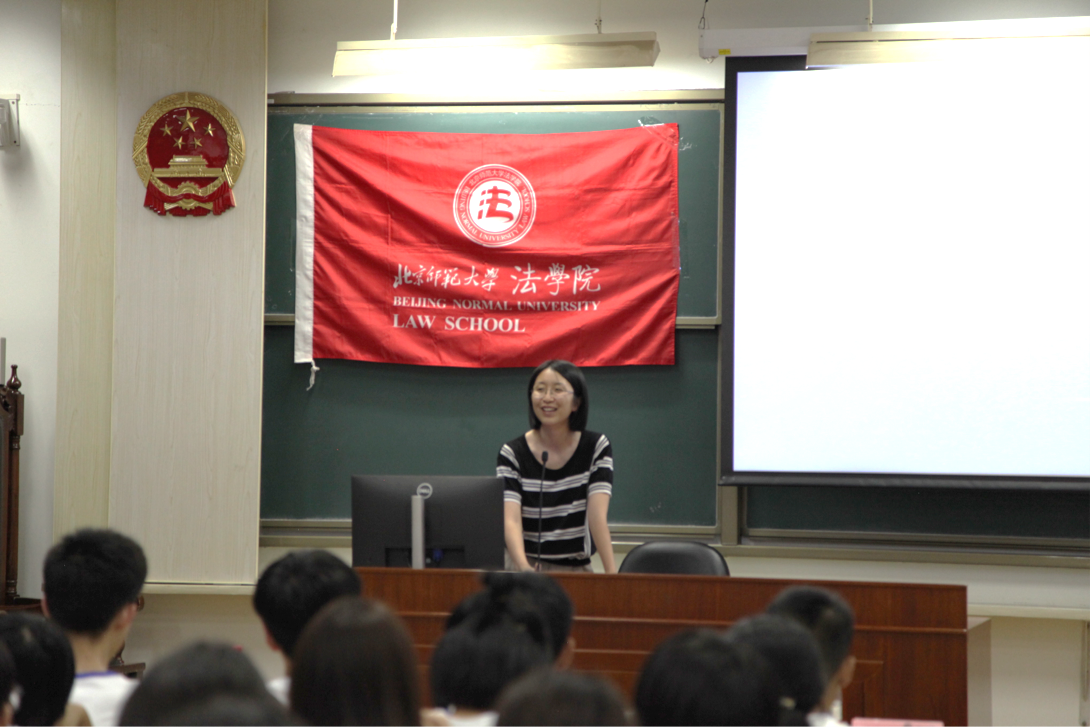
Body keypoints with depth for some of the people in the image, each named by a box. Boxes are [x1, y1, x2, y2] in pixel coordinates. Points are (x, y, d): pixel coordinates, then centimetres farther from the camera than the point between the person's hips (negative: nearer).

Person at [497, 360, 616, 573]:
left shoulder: (597, 448, 1)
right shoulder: (511, 454, -3)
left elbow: (598, 515, -10)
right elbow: (510, 519, -15)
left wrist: (611, 572, -24)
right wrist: (523, 567, -34)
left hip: (578, 568, 1)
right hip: (528, 566, -1)